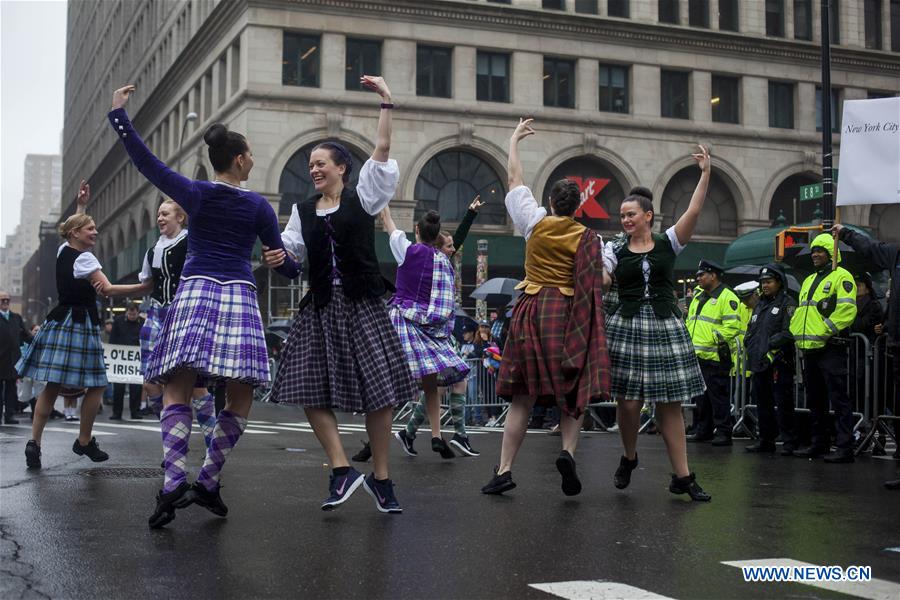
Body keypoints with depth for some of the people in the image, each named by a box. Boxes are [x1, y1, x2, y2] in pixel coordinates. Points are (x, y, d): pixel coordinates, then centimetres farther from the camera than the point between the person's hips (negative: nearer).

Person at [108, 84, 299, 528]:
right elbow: (284, 263, 11)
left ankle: (174, 482, -21)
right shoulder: (258, 206, 6)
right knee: (240, 399, 7)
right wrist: (305, 268, 33)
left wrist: (119, 114, 15)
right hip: (240, 295, 0)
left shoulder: (195, 195, 6)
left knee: (177, 392, -3)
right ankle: (207, 483, 0)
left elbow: (146, 161, 6)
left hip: (195, 292, 1)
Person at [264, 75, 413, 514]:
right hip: (320, 306, 4)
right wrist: (276, 256, -20)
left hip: (362, 304, -3)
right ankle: (342, 471, 2)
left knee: (377, 390, -4)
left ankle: (381, 479, 6)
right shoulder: (303, 210, 14)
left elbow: (382, 149, -4)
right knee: (311, 390, -6)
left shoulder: (362, 198, 5)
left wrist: (386, 101, -7)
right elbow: (291, 247, 2)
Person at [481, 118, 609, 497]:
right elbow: (600, 280, -2)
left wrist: (514, 141, 25)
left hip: (532, 310, 1)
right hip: (570, 315, -1)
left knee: (523, 396, 4)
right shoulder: (587, 237, 0)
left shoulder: (536, 222, 2)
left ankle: (504, 470, 3)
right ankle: (568, 451, -16)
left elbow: (515, 180, 14)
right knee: (574, 391, 7)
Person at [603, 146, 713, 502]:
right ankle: (629, 458, 26)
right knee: (628, 402, -2)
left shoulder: (668, 243, 5)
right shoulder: (615, 249, 5)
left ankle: (682, 476, 6)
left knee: (670, 404, 1)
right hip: (627, 327, 0)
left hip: (665, 328, 0)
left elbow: (693, 212, -6)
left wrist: (705, 174, -12)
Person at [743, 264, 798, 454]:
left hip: (778, 362, -8)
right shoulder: (759, 305, 22)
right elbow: (750, 331, 26)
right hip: (758, 363, 8)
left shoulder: (787, 304, -2)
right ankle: (766, 441, 19)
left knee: (783, 403, -7)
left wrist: (771, 346, -17)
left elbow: (789, 332, -14)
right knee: (762, 403, 12)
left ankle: (789, 443, -3)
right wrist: (750, 345, 8)